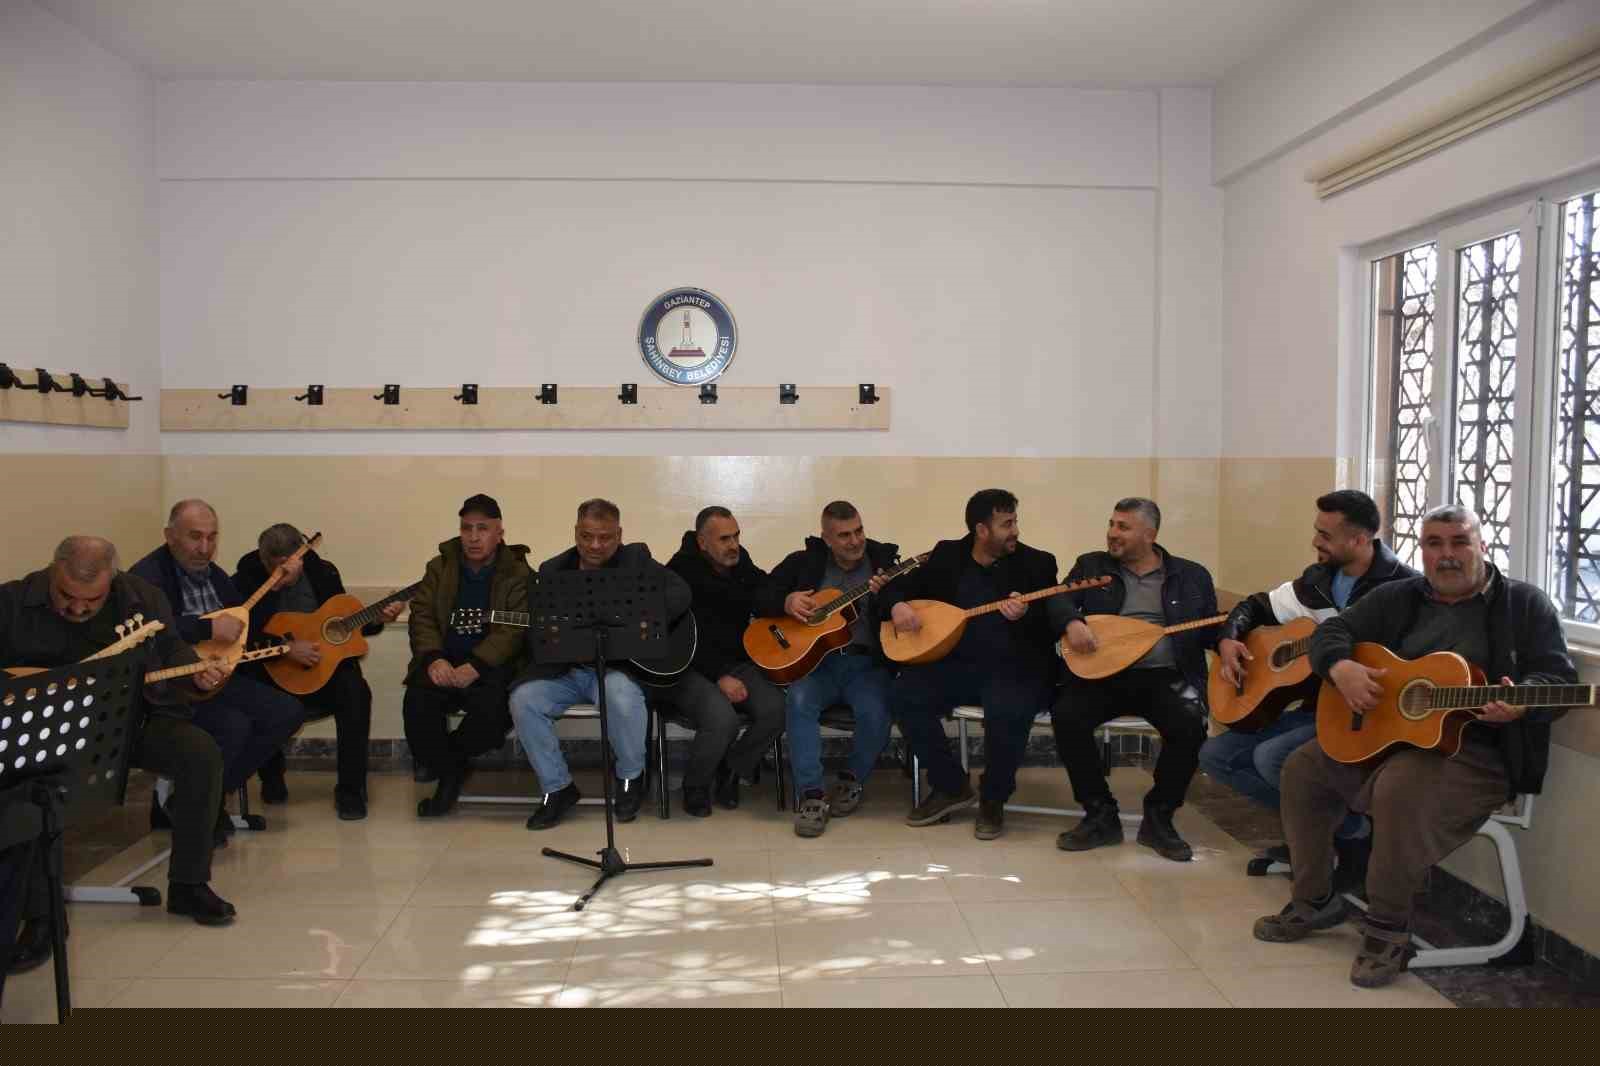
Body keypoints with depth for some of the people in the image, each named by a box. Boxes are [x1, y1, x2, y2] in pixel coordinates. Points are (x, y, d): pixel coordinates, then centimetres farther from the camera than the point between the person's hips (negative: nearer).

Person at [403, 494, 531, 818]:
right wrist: (433, 658, -17)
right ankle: (450, 770, -4)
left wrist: (476, 666, -24)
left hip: (491, 666, -2)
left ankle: (448, 756, 1)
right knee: (418, 705, -28)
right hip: (443, 661, 2)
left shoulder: (518, 573, 1)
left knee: (494, 712, -31)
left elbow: (513, 629, -10)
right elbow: (422, 615, 3)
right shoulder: (439, 567, 12)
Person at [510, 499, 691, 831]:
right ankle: (558, 788, -2)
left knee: (622, 695, -35)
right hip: (565, 669, 3)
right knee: (523, 699, -23)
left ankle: (631, 778, -4)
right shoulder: (552, 570, 11)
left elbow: (680, 592, -9)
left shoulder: (636, 559, 3)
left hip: (619, 666, -3)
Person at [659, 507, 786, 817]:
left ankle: (731, 770, 5)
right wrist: (719, 676, -22)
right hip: (689, 669, -5)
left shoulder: (742, 564, 8)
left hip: (737, 663, 5)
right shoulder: (680, 573, -10)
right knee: (722, 718, -33)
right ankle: (695, 788, -2)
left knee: (776, 708, -22)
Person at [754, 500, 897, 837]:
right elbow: (760, 598, 9)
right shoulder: (804, 562, 7)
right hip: (816, 660, 1)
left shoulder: (884, 560, 5)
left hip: (867, 663, 0)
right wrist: (786, 602, -12)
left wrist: (884, 596, -23)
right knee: (800, 701, -31)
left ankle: (852, 780, 0)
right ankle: (811, 794, -24)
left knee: (874, 712, -29)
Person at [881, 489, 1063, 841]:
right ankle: (952, 787, -1)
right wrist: (898, 605, -9)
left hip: (1014, 667, -3)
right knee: (902, 695, -19)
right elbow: (898, 585, 14)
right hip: (958, 664, 4)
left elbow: (1052, 628, -9)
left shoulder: (1037, 563, -1)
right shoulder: (947, 555, 7)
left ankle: (994, 798, -5)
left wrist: (1024, 616, -31)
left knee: (1008, 711, -35)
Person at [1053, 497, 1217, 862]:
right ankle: (1101, 815, -8)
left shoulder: (1191, 575, 12)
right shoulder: (1091, 565, 13)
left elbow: (1212, 632, 10)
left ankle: (1158, 817, -6)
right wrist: (1072, 623, -20)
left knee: (1190, 725, -30)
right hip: (1104, 674, 1)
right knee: (1066, 714, -27)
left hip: (1166, 677, 0)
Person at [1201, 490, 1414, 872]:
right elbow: (1256, 606, 19)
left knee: (1270, 756, -29)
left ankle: (1355, 831, -4)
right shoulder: (1318, 580, 9)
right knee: (1214, 755, 3)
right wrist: (1228, 640, -1)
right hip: (1318, 707, 8)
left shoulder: (1401, 586, -13)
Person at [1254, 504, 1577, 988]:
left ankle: (1388, 929, -17)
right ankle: (1315, 900, 11)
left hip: (1477, 750, -6)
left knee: (1400, 786, -34)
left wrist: (1520, 702, -29)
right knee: (1303, 767, -5)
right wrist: (1342, 668, -14)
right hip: (1384, 735, 6)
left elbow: (1559, 678, -6)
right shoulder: (1397, 598, 11)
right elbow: (1331, 632, 9)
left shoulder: (1525, 604, 0)